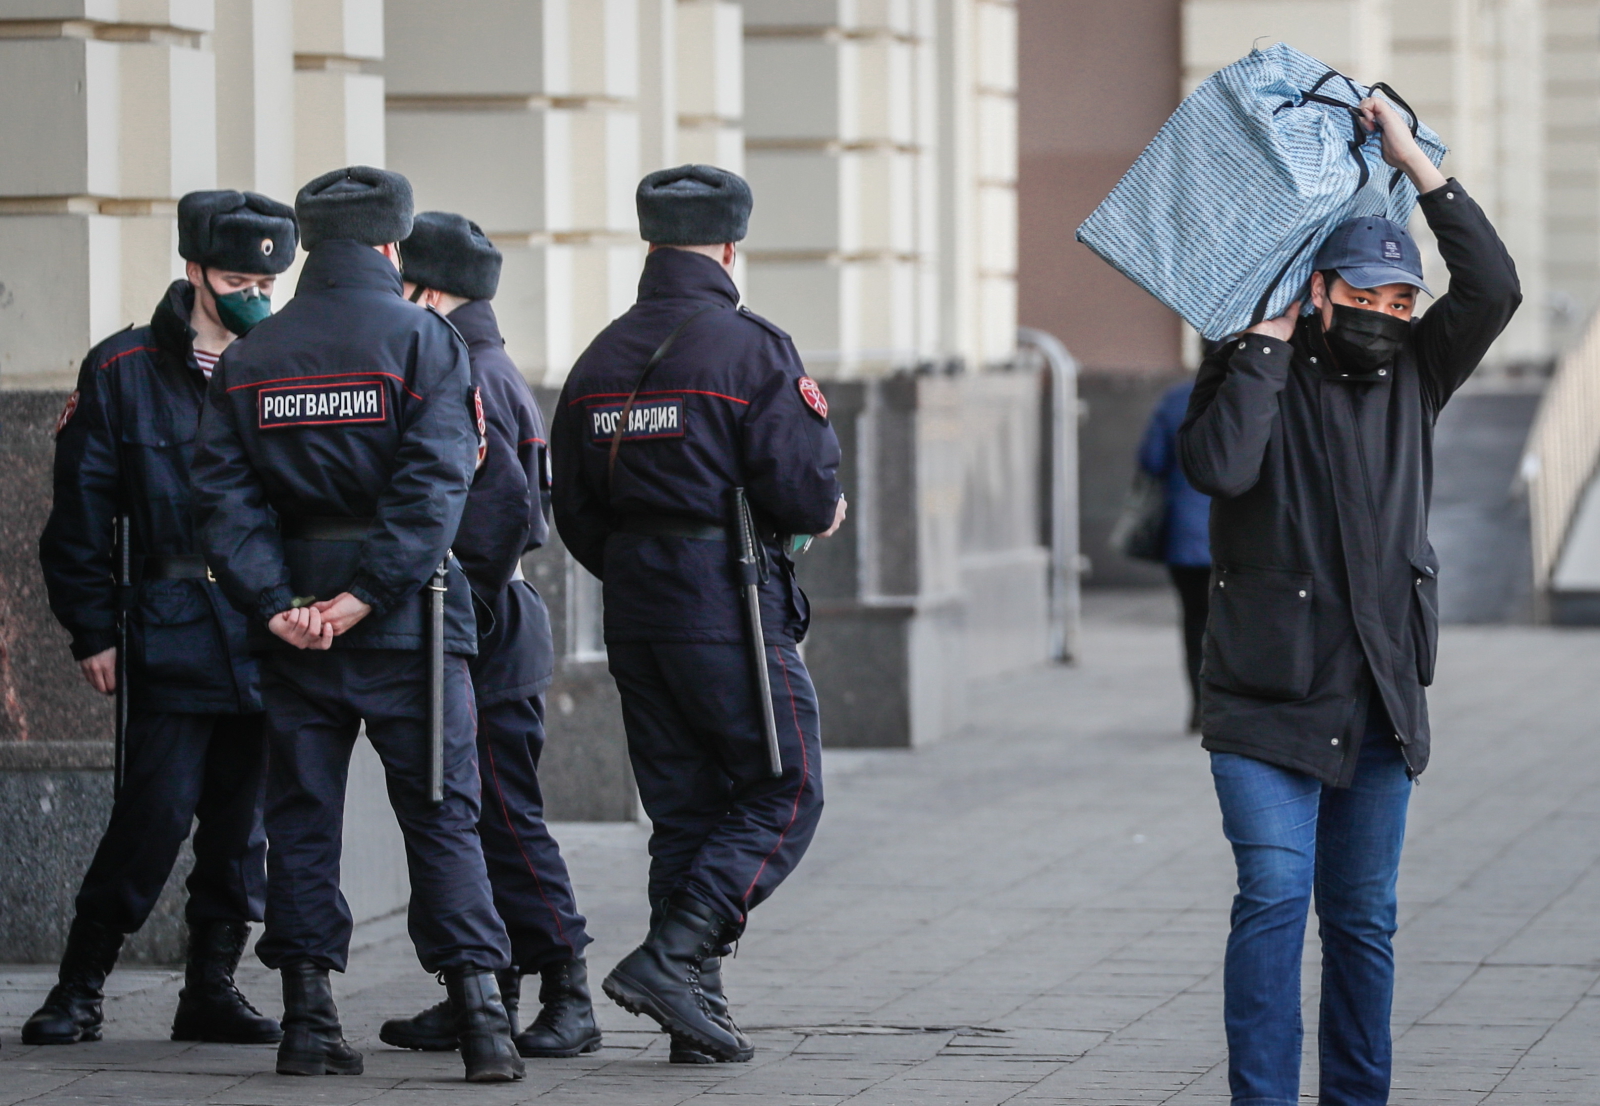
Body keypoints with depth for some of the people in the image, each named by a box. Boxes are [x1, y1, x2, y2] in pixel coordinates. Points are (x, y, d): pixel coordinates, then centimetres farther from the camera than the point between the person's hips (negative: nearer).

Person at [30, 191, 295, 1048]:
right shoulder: (124, 371, 2)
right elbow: (83, 510, 2)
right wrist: (93, 629, -2)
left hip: (270, 632, 4)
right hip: (170, 633, -3)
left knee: (244, 817, 6)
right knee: (157, 812, -9)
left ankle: (212, 988, 15)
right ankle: (78, 989, 1)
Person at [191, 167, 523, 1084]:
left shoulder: (249, 360, 8)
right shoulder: (422, 339, -3)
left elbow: (225, 496, -1)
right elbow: (436, 482, -15)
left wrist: (275, 603, -7)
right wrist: (368, 594, -16)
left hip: (294, 614, 3)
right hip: (407, 625, -3)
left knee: (302, 817, 9)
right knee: (443, 815, 0)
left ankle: (309, 1019, 7)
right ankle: (480, 1014, -7)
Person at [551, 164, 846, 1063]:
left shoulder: (600, 360, 10)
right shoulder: (752, 349, -11)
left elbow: (575, 512, 12)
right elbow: (803, 488, -16)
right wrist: (826, 512, 6)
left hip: (635, 617, 7)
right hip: (732, 611, -7)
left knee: (682, 809, 12)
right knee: (784, 797, 2)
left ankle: (698, 1011, 10)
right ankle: (672, 958, -14)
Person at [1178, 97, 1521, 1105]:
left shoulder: (1411, 376, 10)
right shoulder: (1252, 372, -1)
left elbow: (1494, 289, -3)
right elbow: (1219, 465, -21)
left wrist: (1416, 162, -6)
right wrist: (1268, 338, -13)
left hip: (1381, 708, 4)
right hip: (1268, 708, -4)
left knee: (1364, 918, 8)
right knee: (1274, 899, -13)